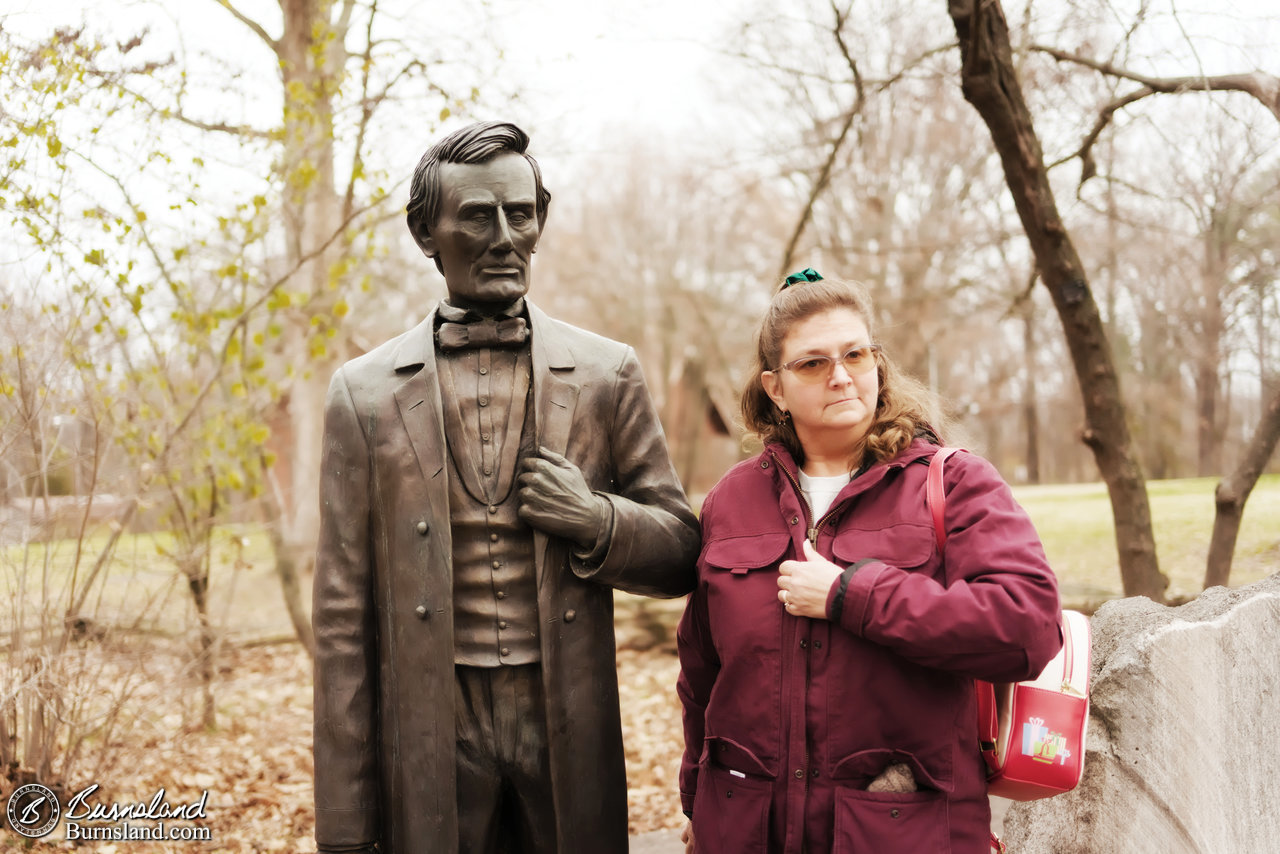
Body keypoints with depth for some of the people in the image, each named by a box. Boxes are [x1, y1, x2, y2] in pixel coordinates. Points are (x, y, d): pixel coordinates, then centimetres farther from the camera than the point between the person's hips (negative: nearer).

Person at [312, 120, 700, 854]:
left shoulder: (608, 374, 2)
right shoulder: (366, 391, 0)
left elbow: (683, 553, 7)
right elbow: (343, 615, 0)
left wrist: (597, 521, -14)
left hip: (569, 734, 1)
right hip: (428, 737, 0)